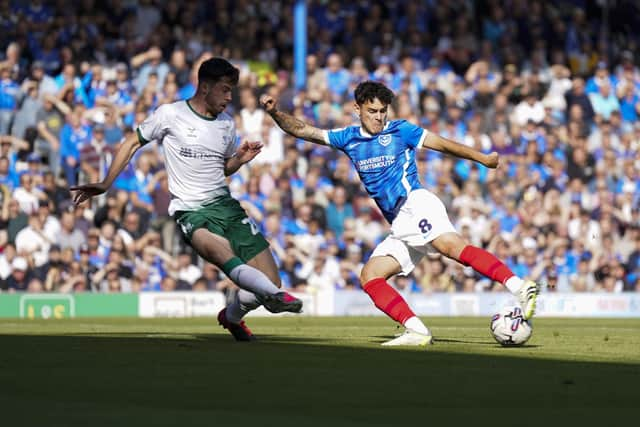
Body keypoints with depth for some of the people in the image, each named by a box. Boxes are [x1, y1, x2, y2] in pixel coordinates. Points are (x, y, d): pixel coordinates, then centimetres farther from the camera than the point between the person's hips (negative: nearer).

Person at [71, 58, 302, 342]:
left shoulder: (227, 123, 15)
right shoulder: (170, 115, 0)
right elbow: (132, 144, 8)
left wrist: (240, 159, 7)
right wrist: (105, 184, 1)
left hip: (225, 204, 5)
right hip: (190, 211, -5)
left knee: (270, 280, -6)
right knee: (222, 252, -40)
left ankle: (232, 315, 23)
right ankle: (275, 295, -56)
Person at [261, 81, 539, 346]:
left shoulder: (400, 130, 6)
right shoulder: (349, 139, 18)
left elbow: (442, 144, 4)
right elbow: (302, 131, 20)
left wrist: (483, 159, -2)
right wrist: (275, 113, 5)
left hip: (415, 204, -7)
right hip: (400, 227, 7)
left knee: (452, 246, -32)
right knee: (369, 277, -8)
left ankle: (519, 287, -44)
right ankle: (417, 331, -20)